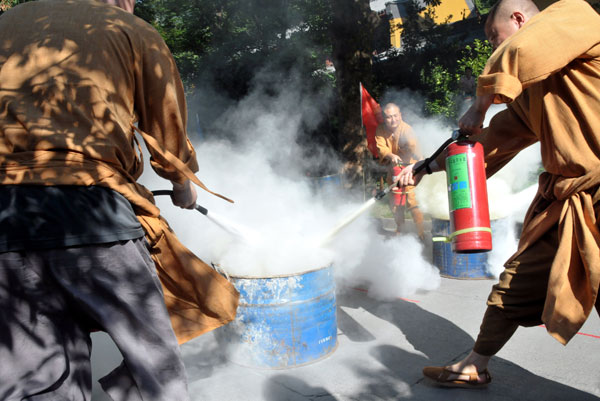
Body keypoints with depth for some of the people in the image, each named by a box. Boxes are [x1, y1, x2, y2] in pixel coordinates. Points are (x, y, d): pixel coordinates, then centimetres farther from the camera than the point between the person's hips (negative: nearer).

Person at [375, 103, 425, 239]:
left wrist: (419, 159, -63)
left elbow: (412, 145, -43)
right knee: (394, 202, 16)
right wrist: (391, 156, -43)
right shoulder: (380, 129, -10)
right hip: (392, 169, 6)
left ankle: (421, 230, -1)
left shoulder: (406, 129, -25)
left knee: (411, 199, -15)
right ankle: (399, 228, 37)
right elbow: (380, 147, -22)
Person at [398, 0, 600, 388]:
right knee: (514, 283, 13)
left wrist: (478, 108, -8)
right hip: (562, 201, 8)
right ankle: (475, 367, 30)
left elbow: (520, 54, -24)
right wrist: (428, 166, 21)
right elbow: (496, 138, 21)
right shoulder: (528, 92, 18)